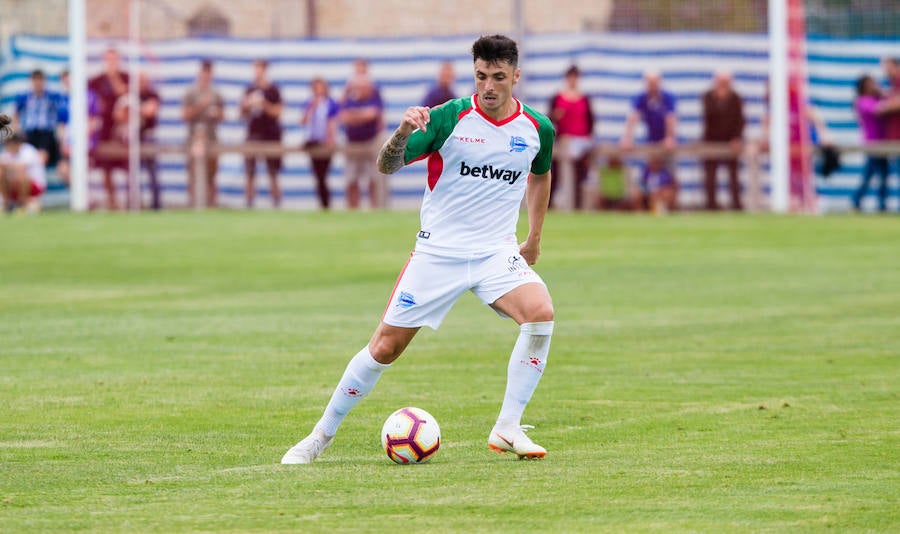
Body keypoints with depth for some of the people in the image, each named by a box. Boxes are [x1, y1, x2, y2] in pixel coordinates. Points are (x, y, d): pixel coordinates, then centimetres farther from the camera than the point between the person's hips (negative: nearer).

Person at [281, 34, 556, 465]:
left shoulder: (537, 129, 0)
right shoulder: (450, 118, -10)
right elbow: (387, 166, -12)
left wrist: (534, 239, 24)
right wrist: (403, 134, -33)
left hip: (496, 252, 2)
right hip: (437, 251, -2)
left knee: (540, 313, -26)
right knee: (385, 347, -2)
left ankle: (508, 429, -17)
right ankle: (320, 437, 16)